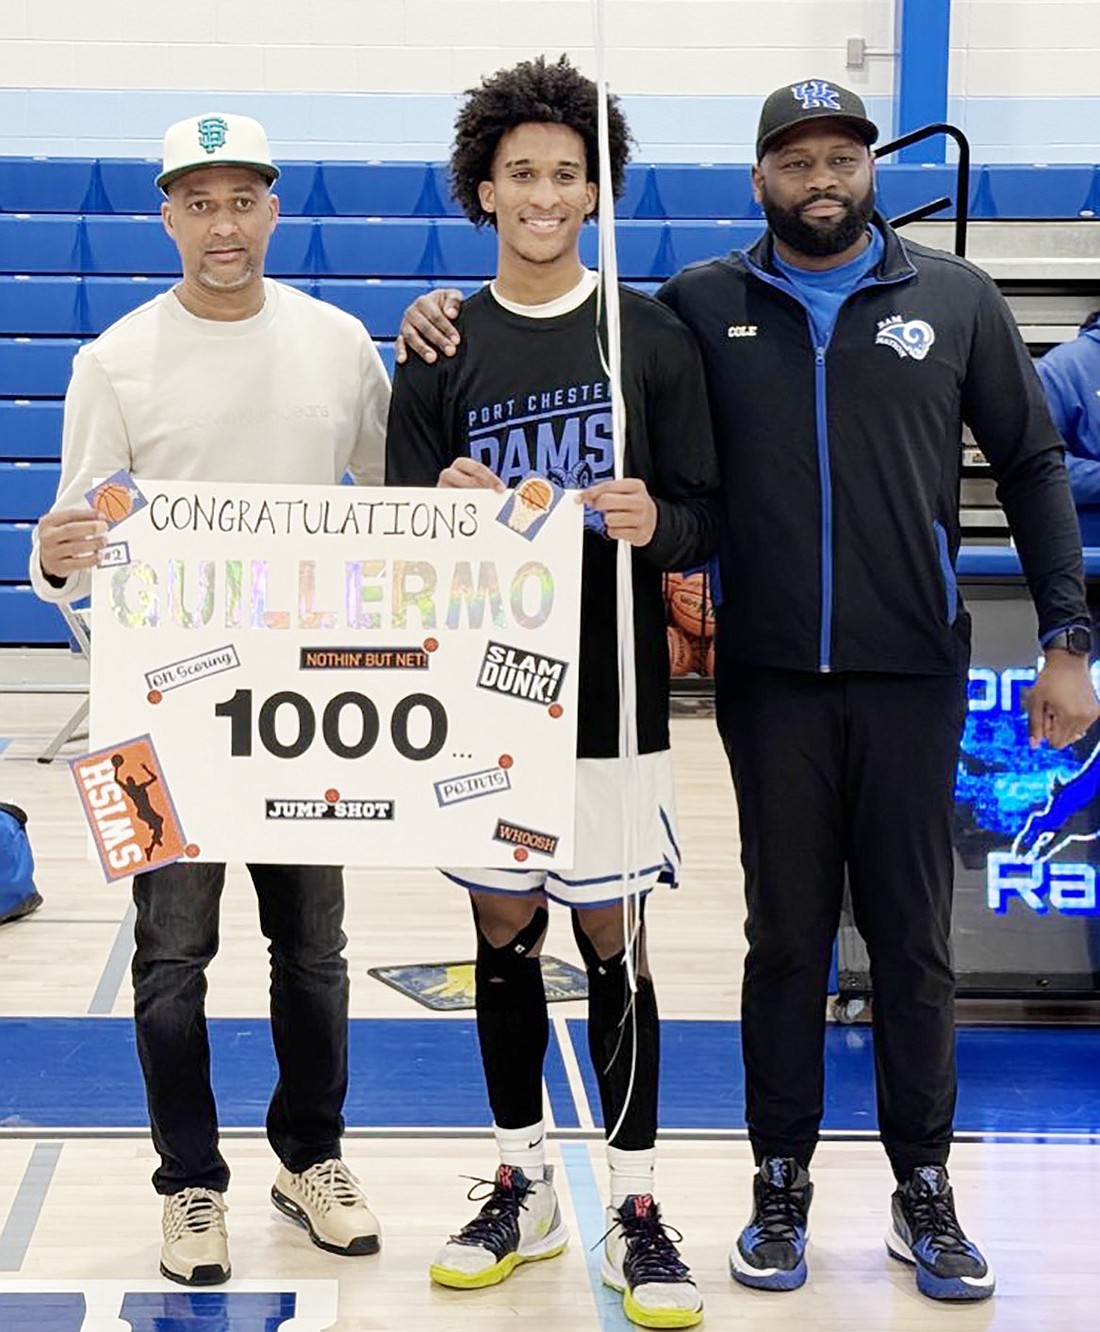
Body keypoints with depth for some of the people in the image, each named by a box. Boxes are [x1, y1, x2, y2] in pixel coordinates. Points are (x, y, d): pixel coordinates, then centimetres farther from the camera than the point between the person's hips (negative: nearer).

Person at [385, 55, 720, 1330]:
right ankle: (523, 1188, 26)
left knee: (613, 947, 2)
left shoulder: (655, 338, -1)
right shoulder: (440, 350, 3)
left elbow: (702, 520, 0)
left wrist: (651, 523, -22)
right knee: (503, 938, 11)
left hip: (610, 699, -2)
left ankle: (635, 1212, 13)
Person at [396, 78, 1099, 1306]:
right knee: (786, 937, 9)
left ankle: (925, 1192, 20)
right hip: (770, 679, 0)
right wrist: (453, 319, -7)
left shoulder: (956, 300, 3)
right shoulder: (702, 307, 3)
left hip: (912, 676, 0)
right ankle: (781, 1186, 23)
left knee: (913, 939, 7)